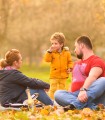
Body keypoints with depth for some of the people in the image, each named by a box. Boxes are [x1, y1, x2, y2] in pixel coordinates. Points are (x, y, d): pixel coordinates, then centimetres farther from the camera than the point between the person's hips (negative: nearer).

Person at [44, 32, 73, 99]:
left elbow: (70, 61, 7)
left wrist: (70, 68, -8)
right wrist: (49, 51, -23)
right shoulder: (52, 52, -3)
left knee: (62, 89, 10)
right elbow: (47, 59, -16)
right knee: (53, 89, -3)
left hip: (63, 75, 1)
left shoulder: (66, 52, 0)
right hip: (54, 75, -1)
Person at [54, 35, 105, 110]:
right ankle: (90, 106, -38)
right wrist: (68, 96, 11)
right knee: (58, 94, -20)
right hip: (75, 96, 6)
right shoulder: (77, 63, 30)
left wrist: (83, 90, -37)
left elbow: (92, 77, -18)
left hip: (92, 96, -6)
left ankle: (76, 105, -49)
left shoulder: (97, 61, 1)